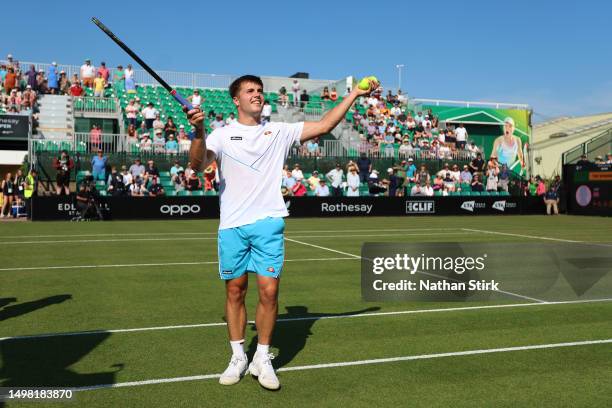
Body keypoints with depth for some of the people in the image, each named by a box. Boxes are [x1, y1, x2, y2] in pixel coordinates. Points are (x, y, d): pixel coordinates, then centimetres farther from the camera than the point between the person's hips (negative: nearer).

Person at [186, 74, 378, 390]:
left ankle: (262, 359, 13)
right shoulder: (222, 135, 6)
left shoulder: (279, 132, 10)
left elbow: (323, 126, 8)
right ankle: (238, 357, 23)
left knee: (269, 291, -4)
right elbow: (198, 164, -9)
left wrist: (353, 95, 5)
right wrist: (199, 133, -27)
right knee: (235, 291, 8)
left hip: (268, 223, 0)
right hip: (232, 225, 0)